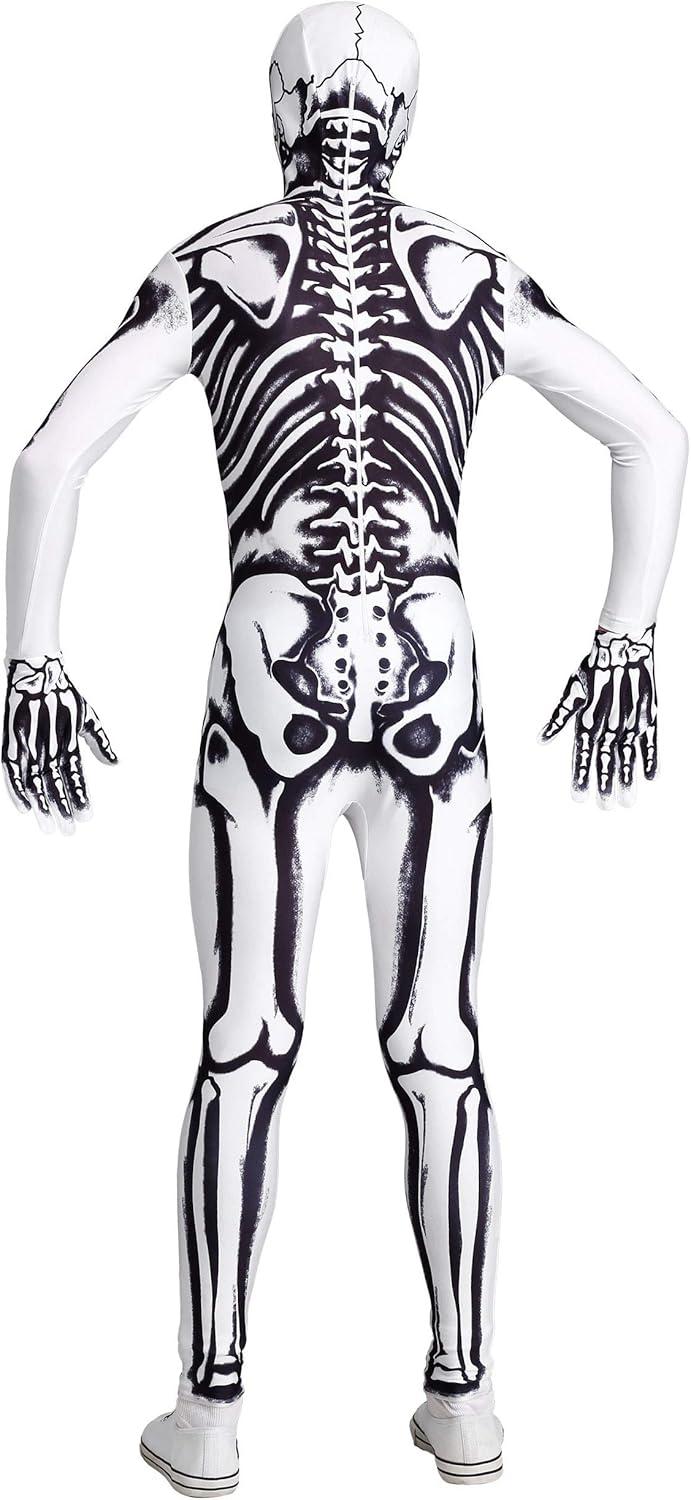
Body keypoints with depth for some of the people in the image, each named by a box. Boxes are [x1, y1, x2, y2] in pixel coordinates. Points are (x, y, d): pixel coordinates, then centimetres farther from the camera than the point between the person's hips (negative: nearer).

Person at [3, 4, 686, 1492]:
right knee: (437, 1040, 10)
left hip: (275, 681, -1)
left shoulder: (211, 266, 8)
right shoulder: (475, 274, 13)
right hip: (434, 677, 2)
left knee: (243, 1046, 8)